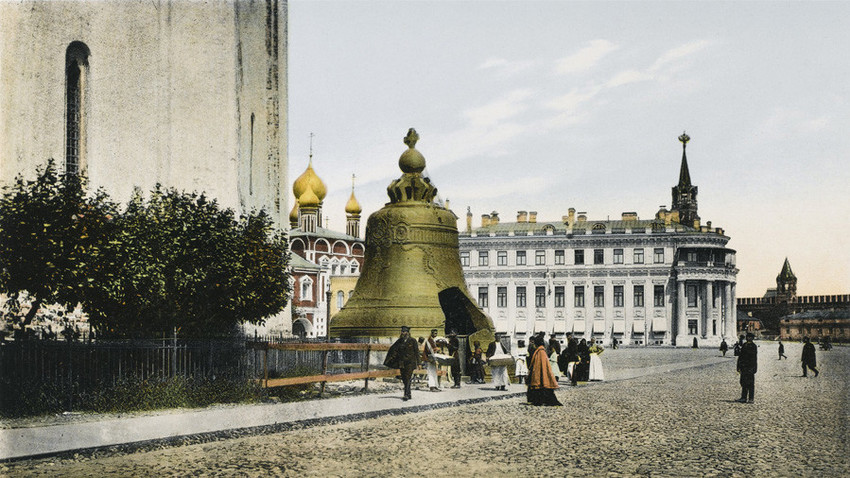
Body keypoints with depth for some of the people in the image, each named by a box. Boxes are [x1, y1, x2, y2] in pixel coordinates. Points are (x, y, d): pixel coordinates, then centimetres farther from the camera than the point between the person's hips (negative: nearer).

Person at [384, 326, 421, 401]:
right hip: (402, 363, 5)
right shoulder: (400, 341, 9)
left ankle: (406, 395, -21)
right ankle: (409, 395, 17)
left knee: (407, 378, -15)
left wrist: (418, 363, -3)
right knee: (404, 379, 6)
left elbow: (416, 352, -1)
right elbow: (393, 349, 12)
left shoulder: (412, 340, -3)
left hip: (410, 362, -5)